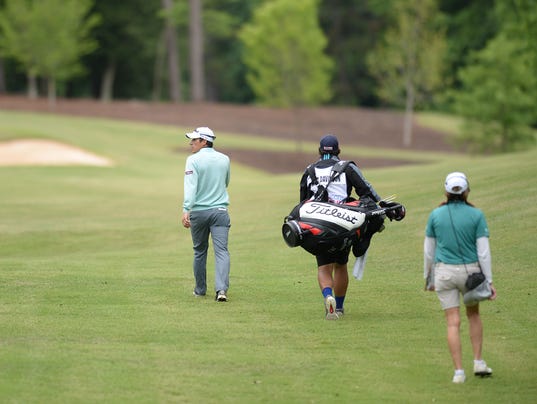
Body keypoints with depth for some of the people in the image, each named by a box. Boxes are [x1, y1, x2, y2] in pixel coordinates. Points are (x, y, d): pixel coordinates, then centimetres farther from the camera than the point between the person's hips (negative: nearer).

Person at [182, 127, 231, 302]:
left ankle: (200, 289, 24)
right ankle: (221, 289, -23)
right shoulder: (224, 159, 7)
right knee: (221, 250, -6)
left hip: (198, 212, -2)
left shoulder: (193, 160, -8)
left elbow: (191, 186, -20)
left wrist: (186, 210, -27)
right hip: (220, 211, 2)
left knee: (199, 251, 14)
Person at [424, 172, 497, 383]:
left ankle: (459, 371, -1)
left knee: (453, 322, 3)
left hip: (444, 272, 0)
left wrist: (428, 276, 16)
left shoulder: (436, 215, -3)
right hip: (470, 270, 0)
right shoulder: (476, 215, -7)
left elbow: (428, 250, 4)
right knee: (473, 314, 23)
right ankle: (478, 362, 20)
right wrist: (489, 281, -2)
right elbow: (483, 251, -7)